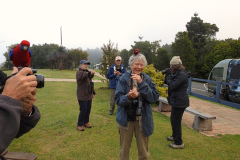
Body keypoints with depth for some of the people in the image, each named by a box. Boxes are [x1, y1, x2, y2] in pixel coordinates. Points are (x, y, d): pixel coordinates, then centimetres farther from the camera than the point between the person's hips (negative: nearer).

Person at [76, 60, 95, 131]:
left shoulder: (87, 72, 16)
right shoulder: (79, 72, -10)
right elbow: (83, 75, -36)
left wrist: (93, 92, 17)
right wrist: (90, 73, -56)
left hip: (89, 95, 8)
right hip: (82, 96, -8)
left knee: (88, 110, 14)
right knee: (83, 110, -4)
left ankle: (86, 122, 30)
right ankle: (79, 125, 11)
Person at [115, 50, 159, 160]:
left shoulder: (148, 79, -3)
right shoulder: (123, 79, -7)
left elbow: (154, 98, -14)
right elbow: (118, 99, -12)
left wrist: (141, 83, -22)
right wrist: (128, 97, -32)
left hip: (143, 120, 1)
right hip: (126, 119, 0)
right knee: (124, 150, 18)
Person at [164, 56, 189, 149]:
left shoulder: (182, 75, -20)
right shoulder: (177, 73, 14)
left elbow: (172, 86, -23)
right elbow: (170, 82, 14)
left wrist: (168, 76, -11)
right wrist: (167, 75, 1)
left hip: (179, 102, -11)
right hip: (176, 101, 11)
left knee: (176, 121, -3)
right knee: (173, 119, 23)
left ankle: (179, 143, 8)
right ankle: (174, 136, 41)